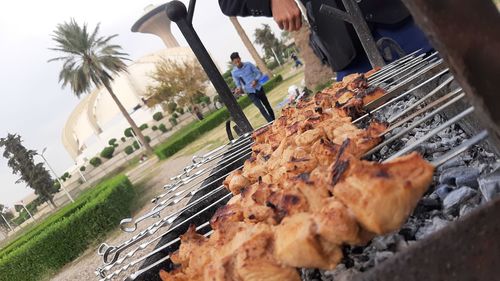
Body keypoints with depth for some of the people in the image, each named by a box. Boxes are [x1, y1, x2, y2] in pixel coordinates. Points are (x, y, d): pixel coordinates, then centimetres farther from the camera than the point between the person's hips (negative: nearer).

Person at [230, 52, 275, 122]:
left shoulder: (249, 64, -5)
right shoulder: (234, 72, -7)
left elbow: (259, 73, 2)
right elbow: (238, 84, 1)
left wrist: (256, 80, -17)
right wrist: (239, 88, -21)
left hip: (259, 88, 2)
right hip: (250, 92, -2)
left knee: (267, 105, 12)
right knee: (261, 108, -13)